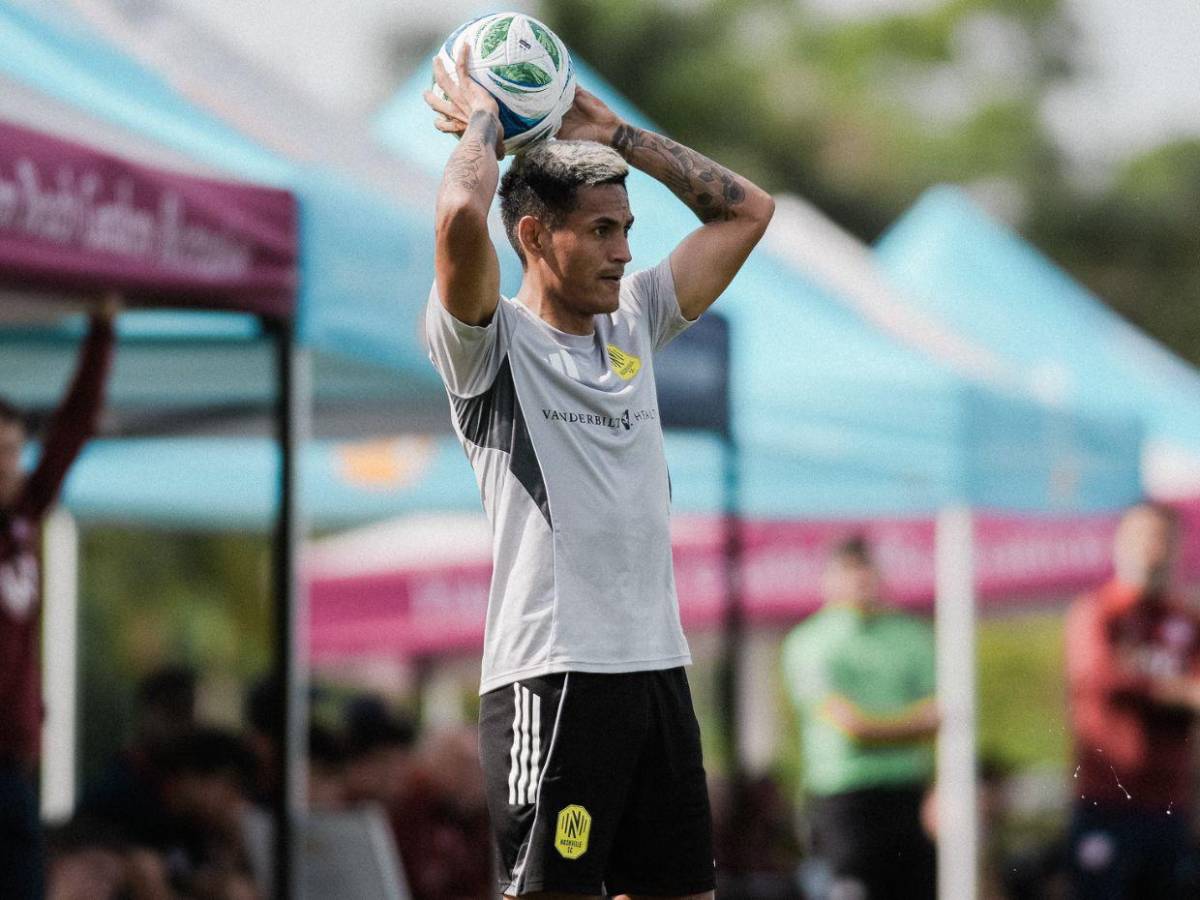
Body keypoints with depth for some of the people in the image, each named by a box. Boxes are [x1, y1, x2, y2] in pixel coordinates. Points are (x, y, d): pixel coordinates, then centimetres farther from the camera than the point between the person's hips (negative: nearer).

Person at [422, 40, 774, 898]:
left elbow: (747, 209, 23)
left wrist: (614, 133, 18)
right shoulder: (493, 341, -2)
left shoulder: (634, 326, 18)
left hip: (659, 666, 7)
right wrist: (482, 122, -2)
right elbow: (461, 218, -22)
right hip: (553, 675, -7)